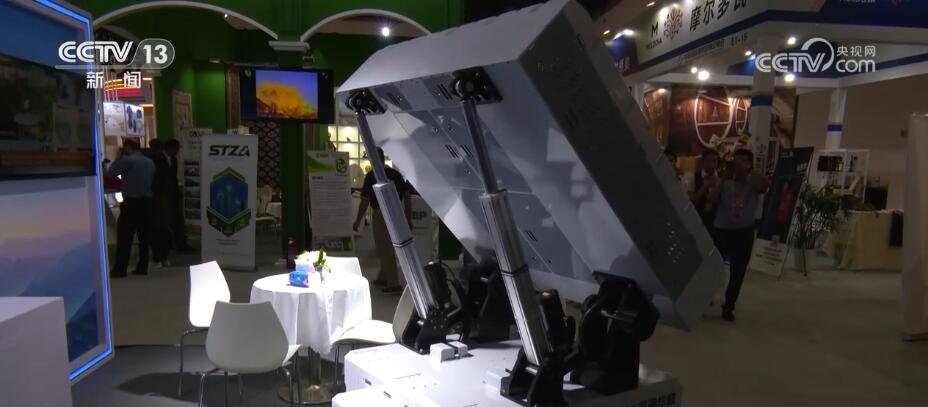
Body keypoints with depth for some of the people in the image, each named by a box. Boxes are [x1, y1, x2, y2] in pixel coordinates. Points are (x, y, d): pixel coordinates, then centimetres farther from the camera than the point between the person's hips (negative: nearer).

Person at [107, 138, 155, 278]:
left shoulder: (127, 160, -11)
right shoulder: (150, 162, 11)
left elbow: (111, 173, -5)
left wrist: (119, 157, 2)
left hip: (131, 203, -6)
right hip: (146, 202, 7)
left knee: (124, 237, -1)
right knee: (144, 236, 8)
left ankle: (120, 269, 0)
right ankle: (142, 267, 10)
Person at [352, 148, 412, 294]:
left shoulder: (372, 176, -9)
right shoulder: (396, 174, 8)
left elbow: (365, 201, -10)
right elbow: (407, 198, 8)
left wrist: (358, 221, -2)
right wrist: (408, 219, 14)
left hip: (381, 215, -6)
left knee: (385, 250, 0)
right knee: (387, 248, 21)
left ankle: (394, 284, -1)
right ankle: (383, 278, 33)